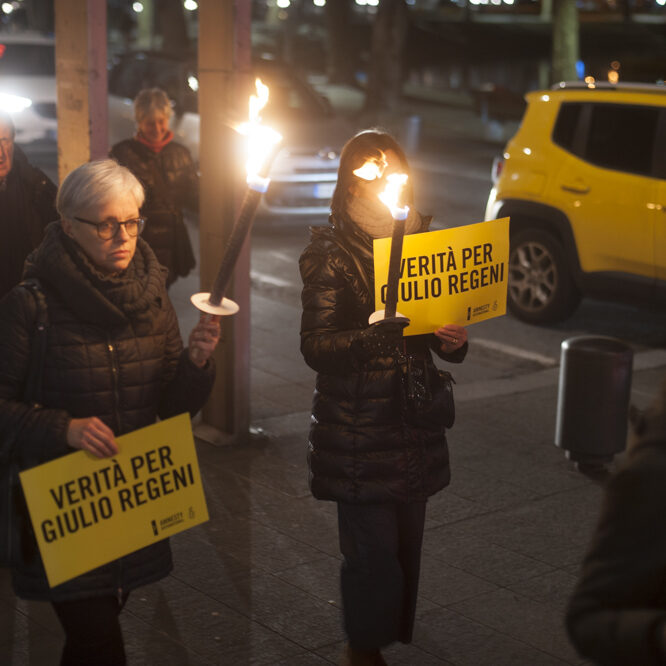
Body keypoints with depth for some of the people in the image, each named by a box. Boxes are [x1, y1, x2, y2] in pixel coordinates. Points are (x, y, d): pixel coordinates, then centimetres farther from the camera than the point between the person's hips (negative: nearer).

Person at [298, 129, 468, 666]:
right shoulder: (331, 253, -4)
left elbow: (440, 334, 18)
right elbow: (315, 346, -12)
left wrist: (454, 341, -5)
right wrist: (374, 334, -28)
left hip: (415, 423, 5)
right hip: (359, 431, -5)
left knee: (407, 544, 8)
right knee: (374, 551, -4)